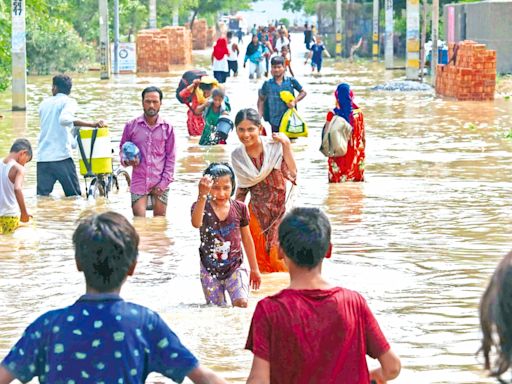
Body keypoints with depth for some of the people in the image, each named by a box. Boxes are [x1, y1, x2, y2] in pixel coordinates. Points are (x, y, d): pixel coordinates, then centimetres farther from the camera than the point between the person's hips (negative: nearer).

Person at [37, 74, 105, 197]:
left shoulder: (44, 104, 18)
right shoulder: (69, 102, 1)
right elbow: (64, 119, -21)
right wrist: (91, 124, -22)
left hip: (42, 158, 5)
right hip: (62, 157, -4)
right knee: (74, 197, 3)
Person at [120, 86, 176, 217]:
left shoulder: (167, 128, 3)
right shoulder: (131, 126, 3)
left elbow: (171, 157, 5)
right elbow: (122, 149, 15)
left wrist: (164, 182, -3)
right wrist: (127, 161, -8)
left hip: (160, 184, 0)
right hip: (139, 183, 0)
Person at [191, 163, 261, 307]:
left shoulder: (239, 208, -3)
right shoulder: (202, 207, -10)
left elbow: (247, 239, 9)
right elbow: (196, 223, -35)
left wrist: (254, 269, 15)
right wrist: (202, 196, -51)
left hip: (235, 267, 0)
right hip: (210, 270, 0)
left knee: (242, 303, -19)